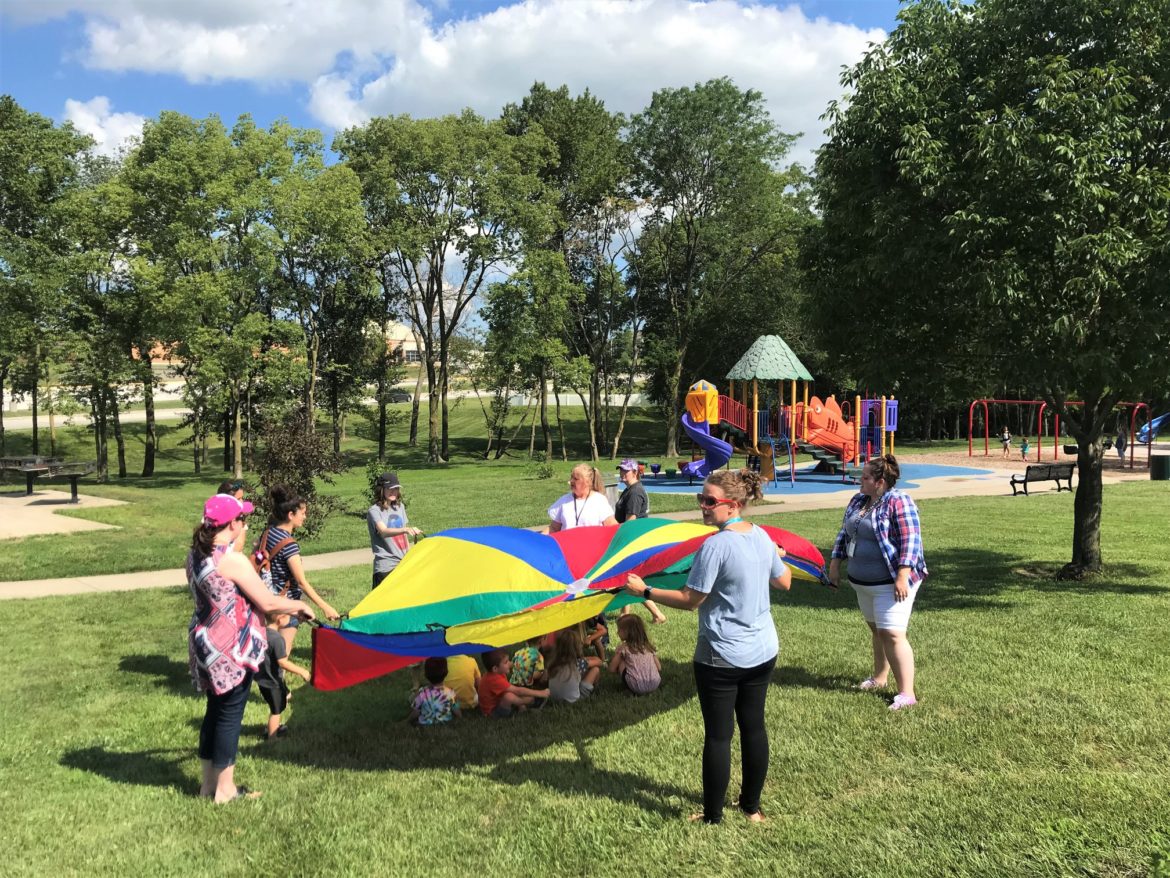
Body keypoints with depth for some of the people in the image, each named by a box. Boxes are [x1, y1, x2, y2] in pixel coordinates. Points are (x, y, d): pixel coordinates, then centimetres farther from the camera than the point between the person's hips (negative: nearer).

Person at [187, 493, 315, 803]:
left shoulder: (195, 555, 4)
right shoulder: (233, 560, -22)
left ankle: (208, 783, 31)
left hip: (204, 642, 8)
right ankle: (225, 789, 16)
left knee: (214, 710, 19)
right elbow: (267, 603, -19)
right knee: (230, 715, 4)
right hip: (232, 649, -8)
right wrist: (300, 606, -1)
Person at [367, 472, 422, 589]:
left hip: (403, 562, 6)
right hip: (385, 566, -6)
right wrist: (406, 529, -43)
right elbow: (383, 532, -28)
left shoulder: (400, 507, 11)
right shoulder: (374, 511, -11)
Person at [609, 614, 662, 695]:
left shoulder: (623, 648, 3)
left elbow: (612, 669, 6)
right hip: (655, 685, 5)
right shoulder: (649, 646, 15)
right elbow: (659, 668, 16)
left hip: (637, 687, -5)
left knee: (621, 663, 15)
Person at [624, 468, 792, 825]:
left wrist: (645, 591, -7)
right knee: (754, 727, 17)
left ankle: (713, 815, 17)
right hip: (763, 652, 7)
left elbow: (690, 599, -17)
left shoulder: (715, 546, -22)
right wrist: (779, 556, 34)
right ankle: (752, 807, 30)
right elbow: (785, 582, 14)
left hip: (721, 658, -7)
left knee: (718, 735, 5)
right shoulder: (763, 538, 0)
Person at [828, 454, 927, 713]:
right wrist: (835, 561, 14)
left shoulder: (898, 502, -16)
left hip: (890, 583, -8)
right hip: (863, 582, 8)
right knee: (876, 630, 19)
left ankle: (906, 693, -7)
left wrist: (902, 576, -26)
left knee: (892, 634, -11)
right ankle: (879, 677, 34)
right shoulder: (858, 500, 9)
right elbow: (844, 532, 18)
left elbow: (911, 541, -21)